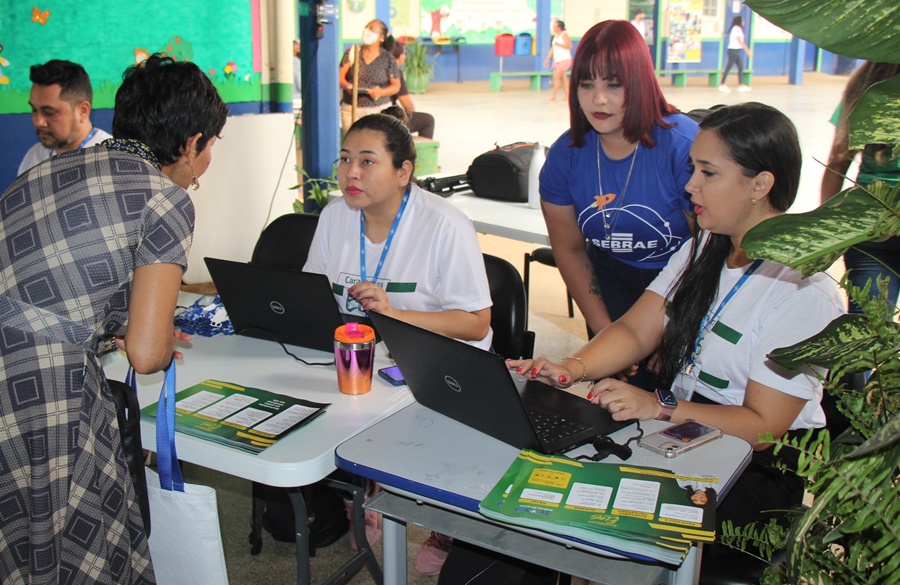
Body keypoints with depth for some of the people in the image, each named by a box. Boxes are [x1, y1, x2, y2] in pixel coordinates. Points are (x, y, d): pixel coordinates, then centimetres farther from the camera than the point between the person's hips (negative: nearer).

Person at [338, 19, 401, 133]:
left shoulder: (388, 59, 2)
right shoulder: (352, 52, 7)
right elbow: (340, 77, 5)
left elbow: (396, 86, 3)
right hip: (351, 110, 2)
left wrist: (380, 92, -16)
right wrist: (347, 86, -17)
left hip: (379, 110, -1)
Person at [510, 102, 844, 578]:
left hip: (757, 464, -6)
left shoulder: (805, 292, -16)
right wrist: (573, 368, -16)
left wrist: (661, 408, -30)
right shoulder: (703, 249, 8)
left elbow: (763, 425, -18)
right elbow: (635, 331, 3)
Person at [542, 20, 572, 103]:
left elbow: (569, 46, -19)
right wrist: (547, 59, 11)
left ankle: (553, 97, -12)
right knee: (563, 78, 10)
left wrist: (559, 44, -23)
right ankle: (567, 96, 15)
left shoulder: (564, 35, -11)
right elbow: (552, 49, 14)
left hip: (564, 60, -8)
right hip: (557, 60, 8)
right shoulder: (555, 35, 12)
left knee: (556, 77, -13)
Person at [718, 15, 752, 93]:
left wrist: (748, 50, 20)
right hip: (733, 50, -10)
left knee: (741, 67, 8)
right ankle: (722, 85, -3)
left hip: (735, 50, 10)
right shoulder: (737, 28, -13)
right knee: (728, 67, -6)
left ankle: (741, 85, 8)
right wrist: (748, 50, -11)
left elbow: (741, 41, 19)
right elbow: (740, 41, -14)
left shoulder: (737, 28, 17)